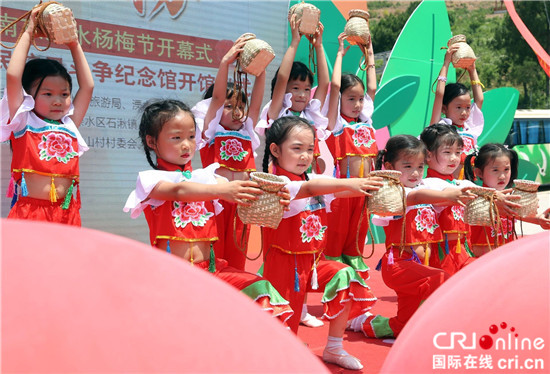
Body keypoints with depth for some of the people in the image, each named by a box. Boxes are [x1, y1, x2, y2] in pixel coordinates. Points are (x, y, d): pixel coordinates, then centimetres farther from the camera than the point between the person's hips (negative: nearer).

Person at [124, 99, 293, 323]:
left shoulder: (204, 177, 16)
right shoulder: (151, 179, 1)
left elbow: (237, 194, 0)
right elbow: (178, 191, -21)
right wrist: (221, 191, -35)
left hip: (210, 268, 5)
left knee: (259, 289, -12)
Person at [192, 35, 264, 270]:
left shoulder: (247, 134, 15)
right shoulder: (210, 133, 2)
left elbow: (257, 101, 6)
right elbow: (217, 97, -9)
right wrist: (225, 62, -19)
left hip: (241, 204, 5)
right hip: (215, 201, -4)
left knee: (236, 260, 8)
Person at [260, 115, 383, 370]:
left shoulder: (315, 180, 6)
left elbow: (340, 193, -8)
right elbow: (308, 189, -35)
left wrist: (370, 183, -28)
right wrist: (347, 183, -46)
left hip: (313, 260, 6)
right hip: (285, 262, -6)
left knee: (345, 277, -15)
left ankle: (334, 349, 1)